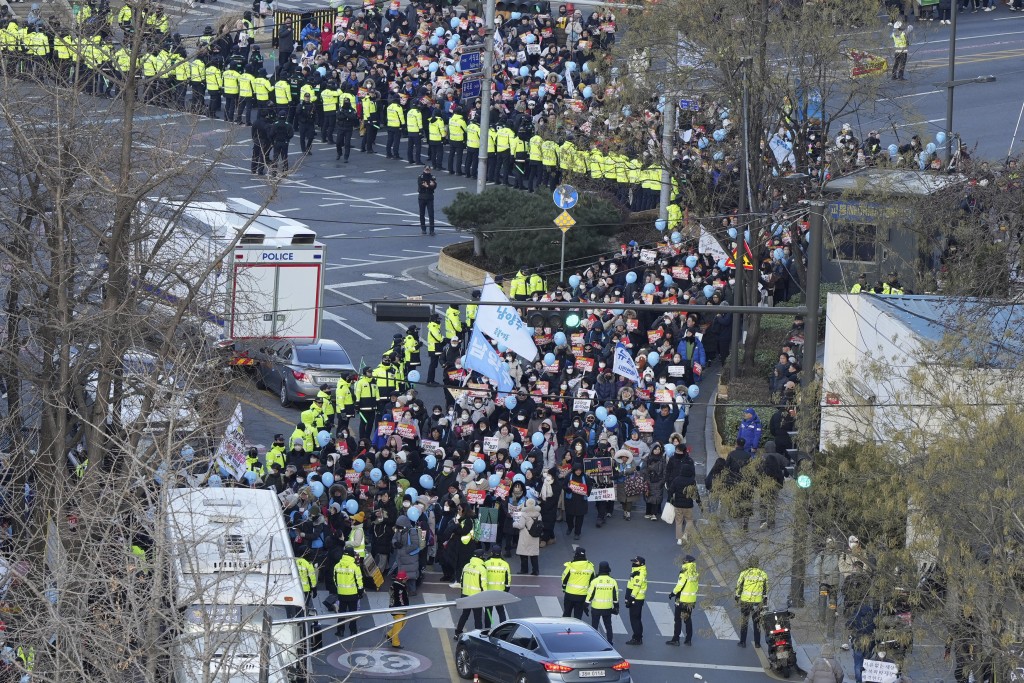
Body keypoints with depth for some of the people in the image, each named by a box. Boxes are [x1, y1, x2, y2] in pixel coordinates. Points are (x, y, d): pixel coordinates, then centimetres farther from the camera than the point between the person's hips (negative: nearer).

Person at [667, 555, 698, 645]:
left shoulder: (684, 574, -19)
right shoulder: (696, 575, 2)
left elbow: (680, 586, -18)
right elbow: (696, 586, 8)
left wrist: (673, 593, -4)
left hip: (682, 600, -6)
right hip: (691, 600, 6)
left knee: (678, 620, 2)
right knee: (688, 620, 15)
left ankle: (675, 639, 2)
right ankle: (689, 640, 16)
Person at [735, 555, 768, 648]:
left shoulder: (744, 573, -8)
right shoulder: (763, 574, -2)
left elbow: (739, 586, -2)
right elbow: (765, 589, 7)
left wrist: (737, 596, 12)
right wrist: (765, 599, 19)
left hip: (745, 601, -1)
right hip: (758, 601, 1)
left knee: (744, 621, 10)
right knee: (757, 622, 12)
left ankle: (743, 642, 12)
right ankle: (757, 643, 14)